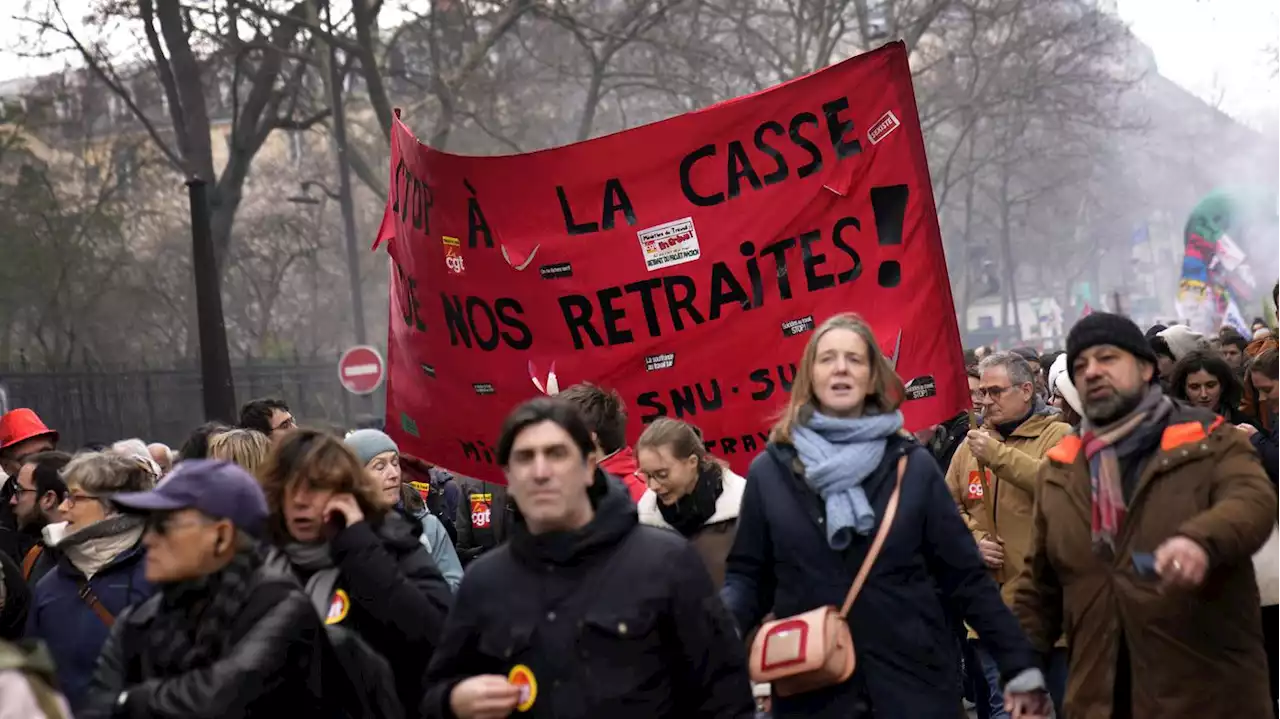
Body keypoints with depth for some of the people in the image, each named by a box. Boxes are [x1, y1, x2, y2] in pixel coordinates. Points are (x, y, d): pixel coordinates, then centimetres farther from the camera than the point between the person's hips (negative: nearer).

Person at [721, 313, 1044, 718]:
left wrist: (1021, 668, 0)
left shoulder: (913, 465, 3)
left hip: (914, 685, 0)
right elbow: (747, 576, 6)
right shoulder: (771, 469, 3)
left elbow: (964, 577, 4)